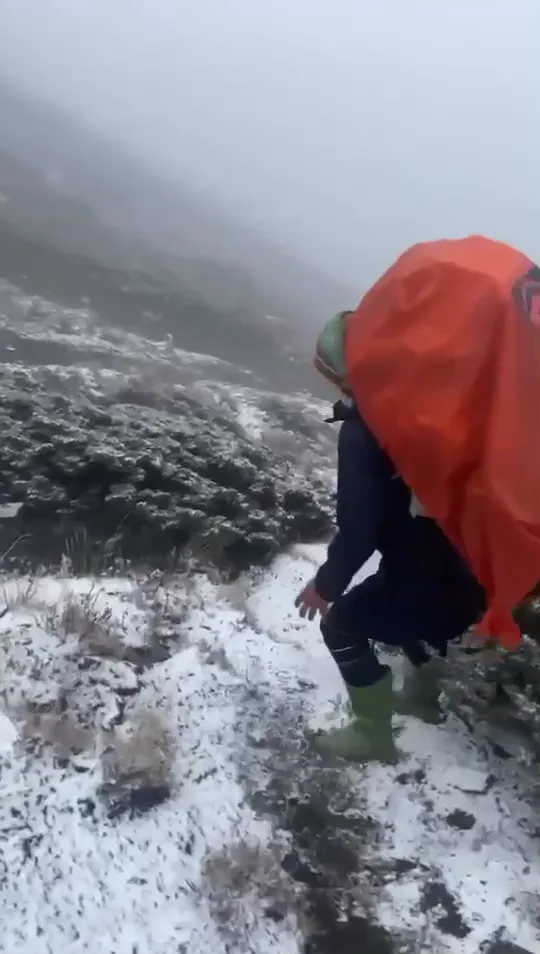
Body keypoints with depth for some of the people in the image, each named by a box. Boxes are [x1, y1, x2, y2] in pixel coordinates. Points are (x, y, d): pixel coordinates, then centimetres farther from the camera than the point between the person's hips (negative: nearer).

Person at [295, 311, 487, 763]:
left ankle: (373, 735, 21)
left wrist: (326, 585, -5)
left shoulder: (363, 431, -18)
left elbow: (358, 528, -20)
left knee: (343, 626, 10)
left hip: (436, 570, -8)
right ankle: (422, 694, 54)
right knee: (410, 609, 34)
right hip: (476, 557, 8)